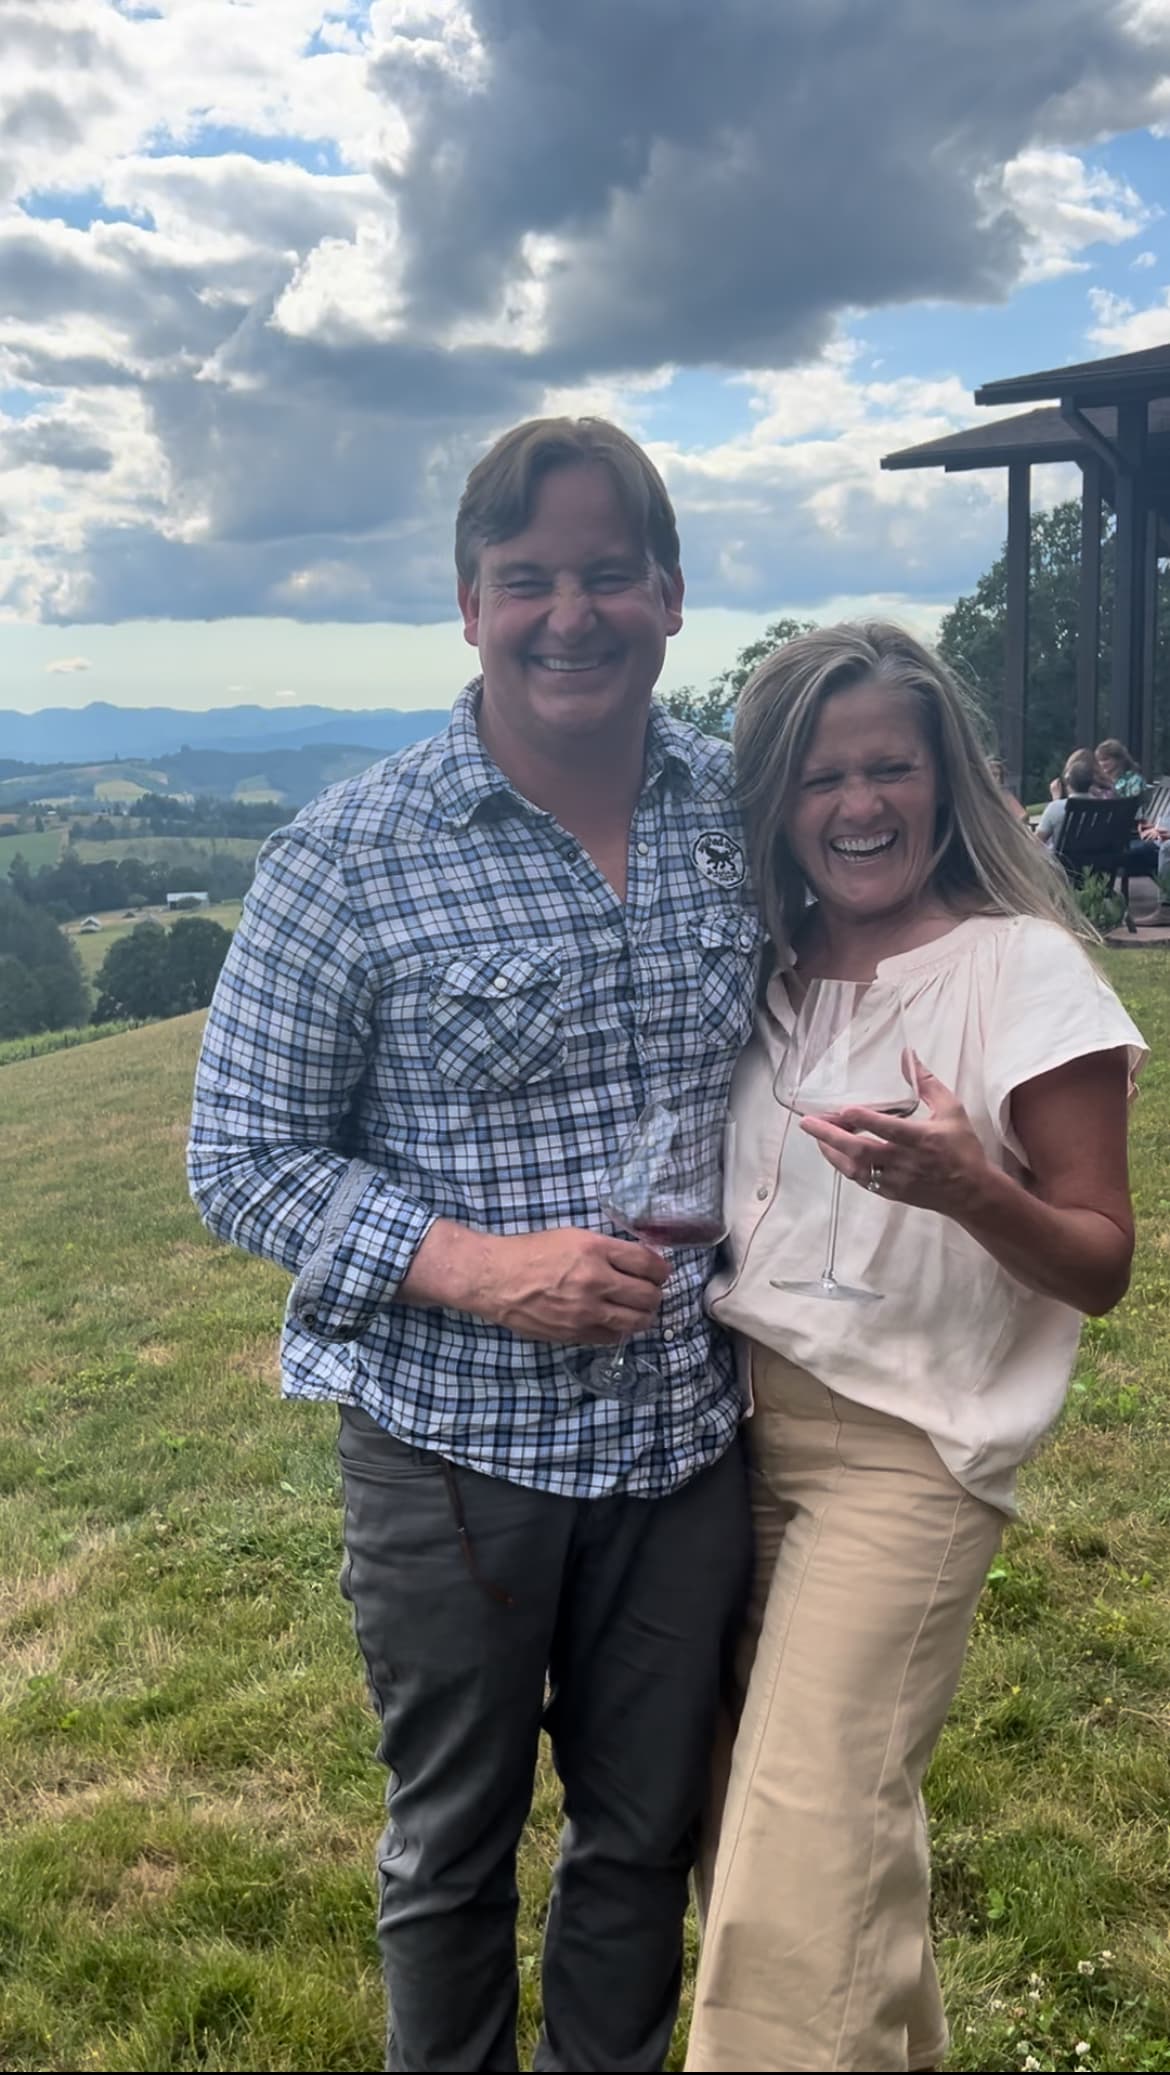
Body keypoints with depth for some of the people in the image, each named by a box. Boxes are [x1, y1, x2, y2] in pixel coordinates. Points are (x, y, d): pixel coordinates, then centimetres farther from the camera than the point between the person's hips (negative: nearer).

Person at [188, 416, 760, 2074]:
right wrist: (476, 1266, -22)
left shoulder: (742, 807, -2)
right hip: (453, 1441, -3)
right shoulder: (352, 858, -14)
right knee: (455, 1837, 19)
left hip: (688, 1428, 4)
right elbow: (244, 1160, -10)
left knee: (651, 1829, 21)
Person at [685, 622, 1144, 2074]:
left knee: (803, 1852, -5)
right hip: (740, 1422, 6)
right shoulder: (763, 971, 5)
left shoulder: (1024, 971, -11)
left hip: (905, 1449, -6)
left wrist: (968, 1187, -29)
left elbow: (1100, 1269, -11)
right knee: (846, 1804, 19)